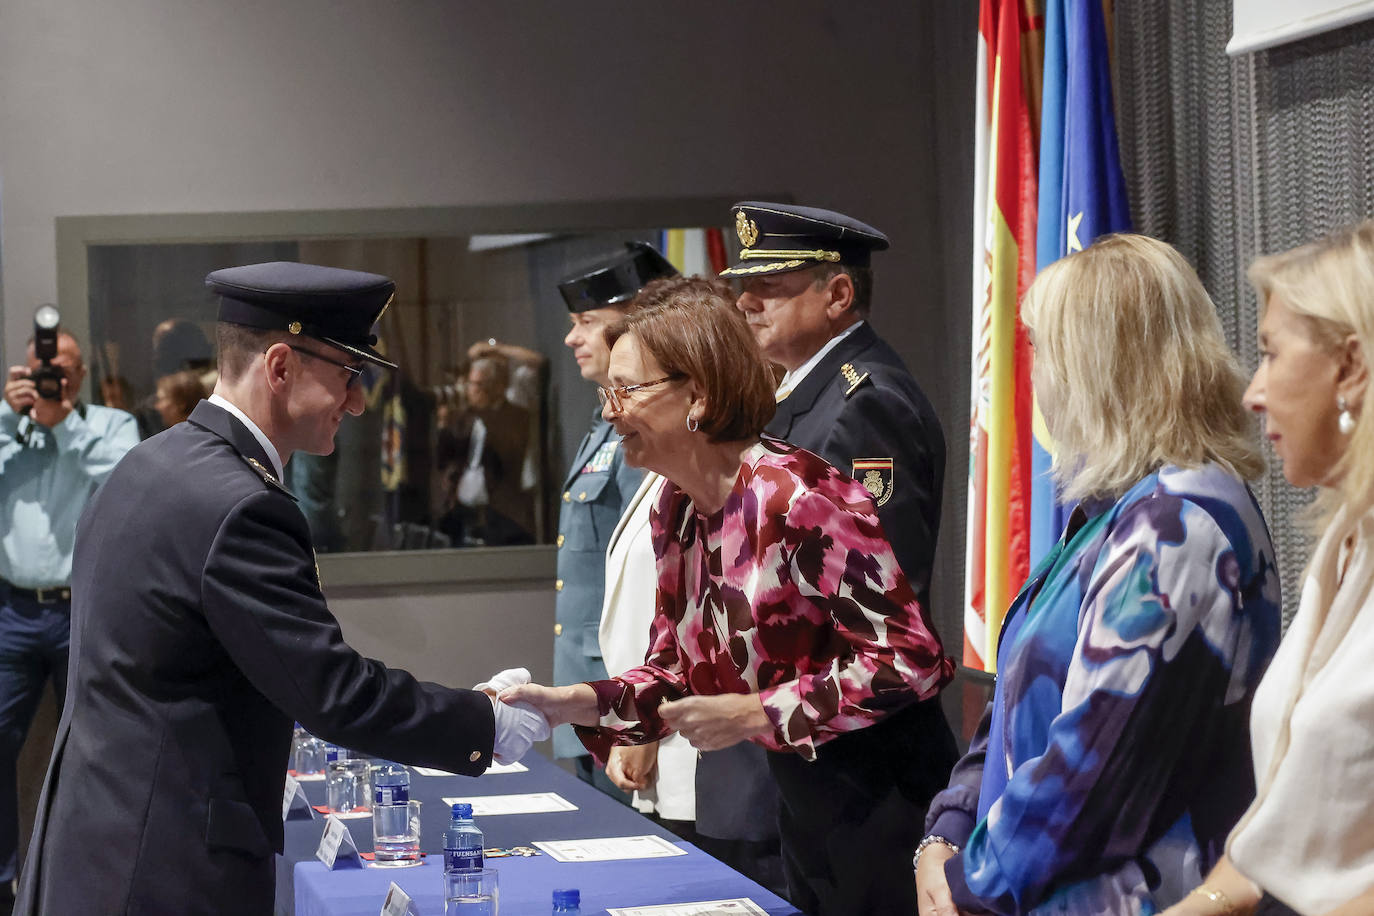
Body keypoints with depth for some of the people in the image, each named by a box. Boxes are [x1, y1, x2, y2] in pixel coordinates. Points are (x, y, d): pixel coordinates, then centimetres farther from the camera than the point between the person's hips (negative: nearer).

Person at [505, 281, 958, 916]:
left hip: (878, 806, -8)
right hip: (798, 804, 8)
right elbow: (675, 673, 11)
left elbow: (912, 660, -24)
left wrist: (757, 714, -23)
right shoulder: (675, 511, 4)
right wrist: (571, 704, -6)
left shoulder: (800, 499, -22)